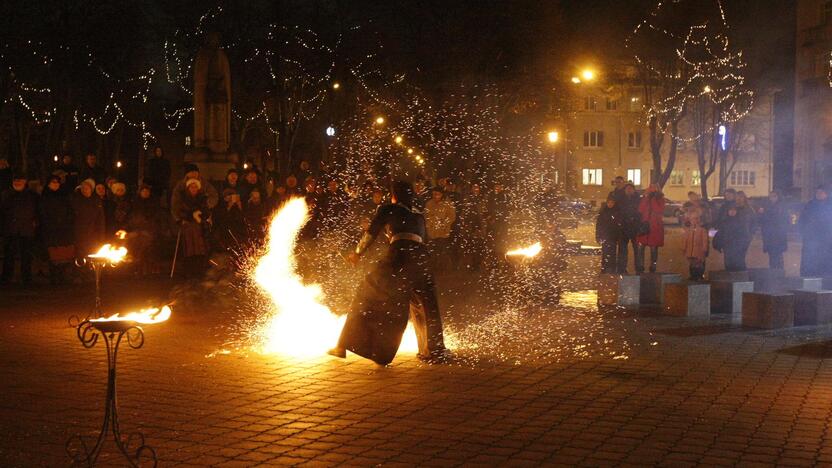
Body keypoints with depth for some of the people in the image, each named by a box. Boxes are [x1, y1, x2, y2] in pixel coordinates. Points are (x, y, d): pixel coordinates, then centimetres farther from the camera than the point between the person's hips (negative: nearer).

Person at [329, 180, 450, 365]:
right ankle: (435, 351, 20)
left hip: (399, 254, -4)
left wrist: (358, 253, 29)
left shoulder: (389, 209, 15)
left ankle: (343, 346, 2)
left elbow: (371, 232, 14)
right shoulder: (418, 216, 28)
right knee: (425, 307, 19)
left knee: (367, 298, 3)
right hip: (420, 256, 4)